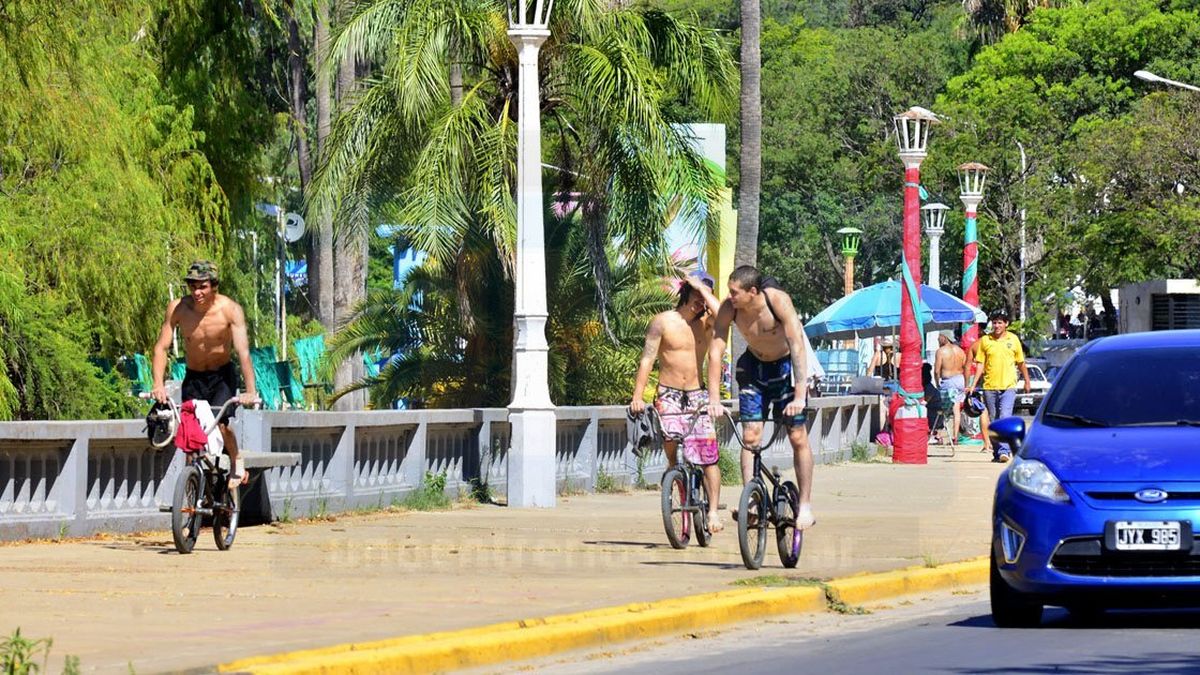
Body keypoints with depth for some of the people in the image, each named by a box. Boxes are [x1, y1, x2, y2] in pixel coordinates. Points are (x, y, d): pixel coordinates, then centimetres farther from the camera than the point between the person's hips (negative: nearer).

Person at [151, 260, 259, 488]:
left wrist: (250, 391, -38)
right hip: (194, 378, 2)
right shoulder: (178, 308, -17)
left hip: (222, 376, -2)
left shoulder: (230, 309, -22)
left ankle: (237, 463, 3)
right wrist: (158, 384, -30)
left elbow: (243, 352, -28)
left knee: (219, 423, -22)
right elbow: (161, 347, -17)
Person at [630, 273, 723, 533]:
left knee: (708, 456, -7)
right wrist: (638, 396, -11)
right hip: (668, 396, -2)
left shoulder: (705, 323, 5)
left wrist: (702, 288, -7)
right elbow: (647, 359, -3)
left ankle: (713, 511, -3)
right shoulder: (663, 322, 0)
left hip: (697, 396, 2)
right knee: (671, 446, -19)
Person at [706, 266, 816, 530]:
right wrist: (714, 398, -28)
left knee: (798, 437, -5)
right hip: (754, 366, 3)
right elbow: (715, 351, -21)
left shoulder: (778, 300, -32)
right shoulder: (728, 308, -23)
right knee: (750, 435, -7)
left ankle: (805, 506, 2)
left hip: (787, 364, -3)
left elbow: (798, 346, -36)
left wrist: (799, 396, -42)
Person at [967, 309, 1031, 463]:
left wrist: (1027, 382, 19)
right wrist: (973, 385, -2)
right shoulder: (985, 340, 6)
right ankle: (996, 453, 17)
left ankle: (1004, 451, -23)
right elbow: (980, 364, 6)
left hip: (1008, 386, -2)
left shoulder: (1013, 340, 6)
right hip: (989, 387, 2)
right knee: (993, 421, 7)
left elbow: (1021, 363, 15)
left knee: (1005, 418, -17)